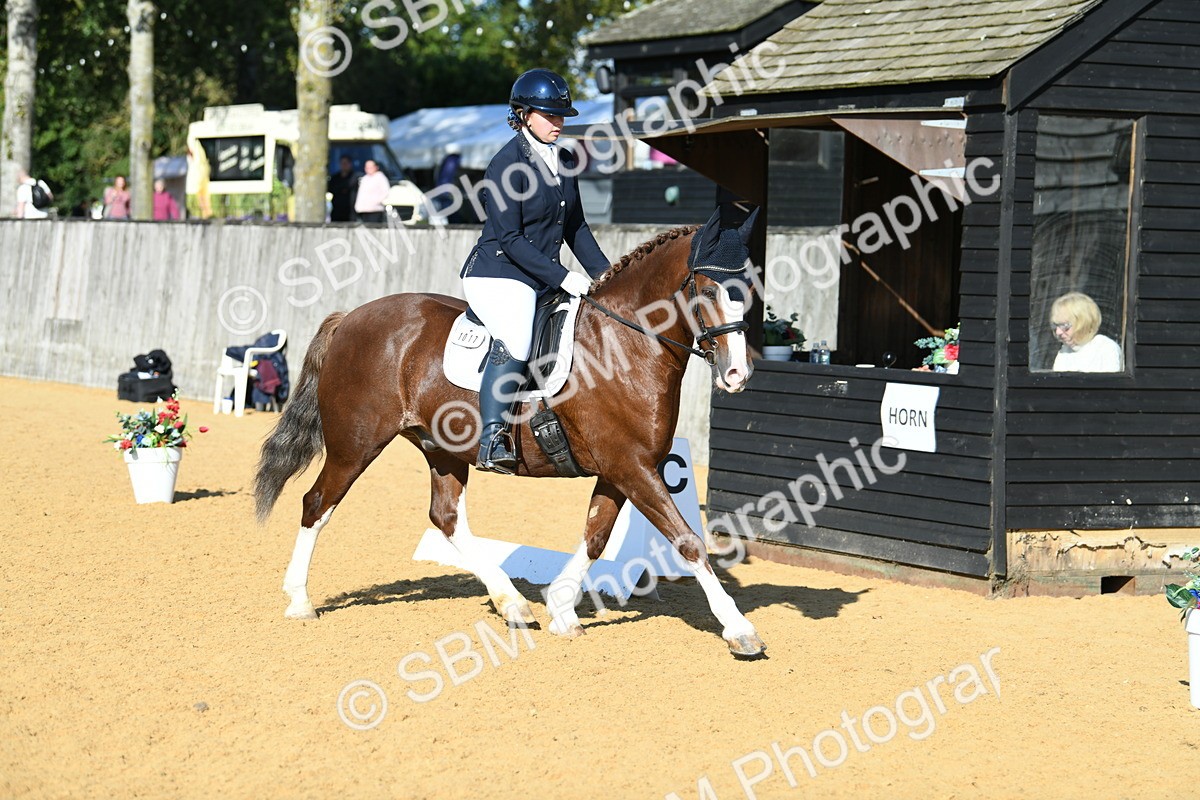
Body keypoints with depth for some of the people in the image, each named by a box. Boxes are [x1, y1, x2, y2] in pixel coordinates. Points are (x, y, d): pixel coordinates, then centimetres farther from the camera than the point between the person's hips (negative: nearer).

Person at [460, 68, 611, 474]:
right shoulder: (506, 166, -12)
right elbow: (510, 239, -17)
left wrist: (605, 275, 9)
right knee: (515, 340, -34)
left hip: (543, 280, 9)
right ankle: (492, 441, -32)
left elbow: (575, 227, 20)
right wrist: (562, 277, -22)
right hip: (496, 275, -9)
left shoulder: (564, 161, 12)